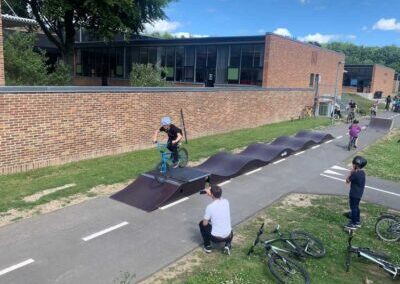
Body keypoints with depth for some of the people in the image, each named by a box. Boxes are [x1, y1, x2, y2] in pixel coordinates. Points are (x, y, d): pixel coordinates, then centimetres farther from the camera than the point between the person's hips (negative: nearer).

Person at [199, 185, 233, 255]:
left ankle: (207, 247, 20)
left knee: (201, 224, 21)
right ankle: (228, 245, 12)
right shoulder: (226, 202, -5)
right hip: (228, 236, 4)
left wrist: (207, 220, 14)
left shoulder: (210, 207, -19)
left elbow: (205, 224, -7)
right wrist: (210, 193, 24)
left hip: (215, 238, -4)